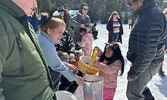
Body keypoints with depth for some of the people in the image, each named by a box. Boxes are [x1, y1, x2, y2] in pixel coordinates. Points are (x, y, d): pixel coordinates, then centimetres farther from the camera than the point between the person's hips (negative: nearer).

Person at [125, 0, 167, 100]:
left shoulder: (150, 20, -30)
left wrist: (133, 73, -19)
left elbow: (147, 53, -29)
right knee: (140, 84, 28)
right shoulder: (149, 11, 4)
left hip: (146, 65, -9)